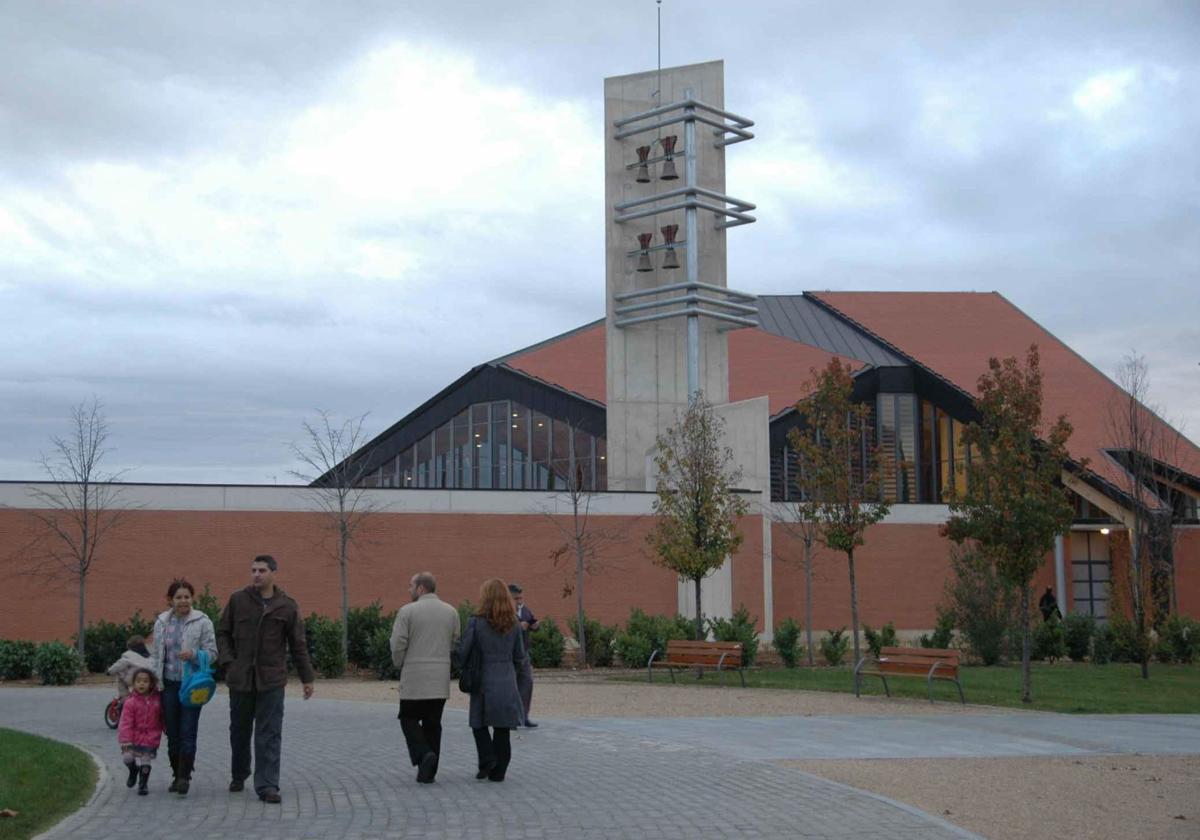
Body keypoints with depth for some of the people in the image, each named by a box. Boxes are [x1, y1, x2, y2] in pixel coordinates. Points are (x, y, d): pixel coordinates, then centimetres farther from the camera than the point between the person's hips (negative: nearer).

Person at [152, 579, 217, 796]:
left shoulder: (202, 622, -3)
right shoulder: (161, 622, 9)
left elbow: (212, 652, -3)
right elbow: (157, 655, 15)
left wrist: (193, 654, -22)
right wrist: (156, 682, 10)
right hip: (169, 684, 4)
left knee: (188, 733, -8)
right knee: (173, 734, 9)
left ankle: (185, 776, -5)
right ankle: (177, 775, 20)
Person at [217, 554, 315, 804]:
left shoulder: (287, 606, 1)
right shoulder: (238, 600, 3)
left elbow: (298, 645, 6)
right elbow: (223, 633, 10)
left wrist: (307, 678, 7)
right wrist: (227, 661, -4)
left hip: (271, 680, -1)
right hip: (240, 678, 2)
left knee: (270, 734, -4)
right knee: (239, 730, 14)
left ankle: (267, 785, -2)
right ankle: (238, 776, 33)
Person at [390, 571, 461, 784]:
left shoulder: (407, 611, -8)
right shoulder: (451, 612, 5)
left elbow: (398, 645, -9)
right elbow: (456, 643, 7)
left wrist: (400, 665, 8)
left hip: (414, 678, -4)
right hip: (441, 679, 4)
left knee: (409, 719, 8)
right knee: (433, 723, 9)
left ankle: (423, 755, -15)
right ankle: (428, 771, 10)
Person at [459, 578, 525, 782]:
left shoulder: (476, 622, -9)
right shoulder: (513, 624, 2)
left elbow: (463, 652, -8)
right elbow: (520, 656, 7)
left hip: (484, 681, -3)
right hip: (507, 682, 3)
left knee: (479, 722, 14)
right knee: (502, 728, 8)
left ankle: (487, 760, -1)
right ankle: (498, 771, 11)